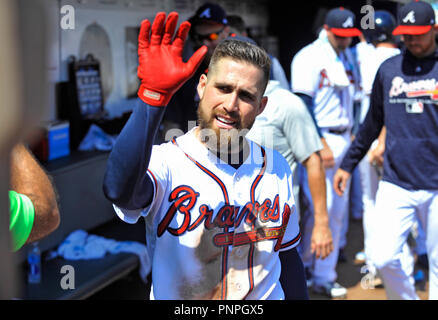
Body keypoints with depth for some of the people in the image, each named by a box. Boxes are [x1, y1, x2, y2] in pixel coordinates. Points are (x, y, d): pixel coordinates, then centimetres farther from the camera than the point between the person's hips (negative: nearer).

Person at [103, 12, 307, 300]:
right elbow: (120, 191, -42)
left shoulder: (276, 168, -4)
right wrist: (153, 95, -48)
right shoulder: (165, 161, -19)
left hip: (268, 296, 3)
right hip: (177, 303, -3)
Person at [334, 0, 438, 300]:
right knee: (383, 257, -6)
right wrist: (348, 164, 18)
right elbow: (373, 123, 18)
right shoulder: (388, 69, 9)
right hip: (395, 183, 2)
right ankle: (405, 295, 21)